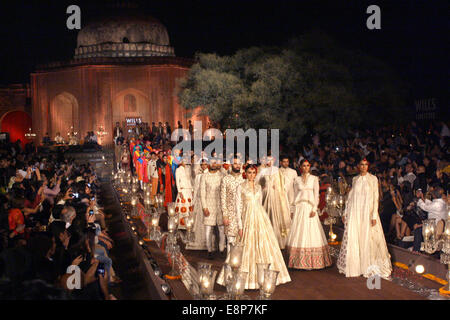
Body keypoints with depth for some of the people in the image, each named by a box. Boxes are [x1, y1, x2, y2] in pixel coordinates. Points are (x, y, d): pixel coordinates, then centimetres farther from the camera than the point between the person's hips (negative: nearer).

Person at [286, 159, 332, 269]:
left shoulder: (314, 179, 5)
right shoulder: (297, 179, 11)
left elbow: (316, 194, 0)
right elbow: (296, 194, 13)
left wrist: (314, 209, -10)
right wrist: (293, 208, 5)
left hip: (310, 207, -2)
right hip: (300, 208, 2)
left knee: (311, 232, -4)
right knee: (299, 232, -2)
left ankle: (310, 261, 2)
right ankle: (299, 260, 3)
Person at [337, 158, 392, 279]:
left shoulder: (373, 179, 0)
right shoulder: (355, 179, 10)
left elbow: (375, 198, -4)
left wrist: (374, 216, -11)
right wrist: (345, 213, 10)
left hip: (367, 212, -3)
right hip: (354, 212, 3)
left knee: (368, 238, -2)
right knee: (352, 238, 2)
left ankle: (369, 266, 9)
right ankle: (354, 265, 13)